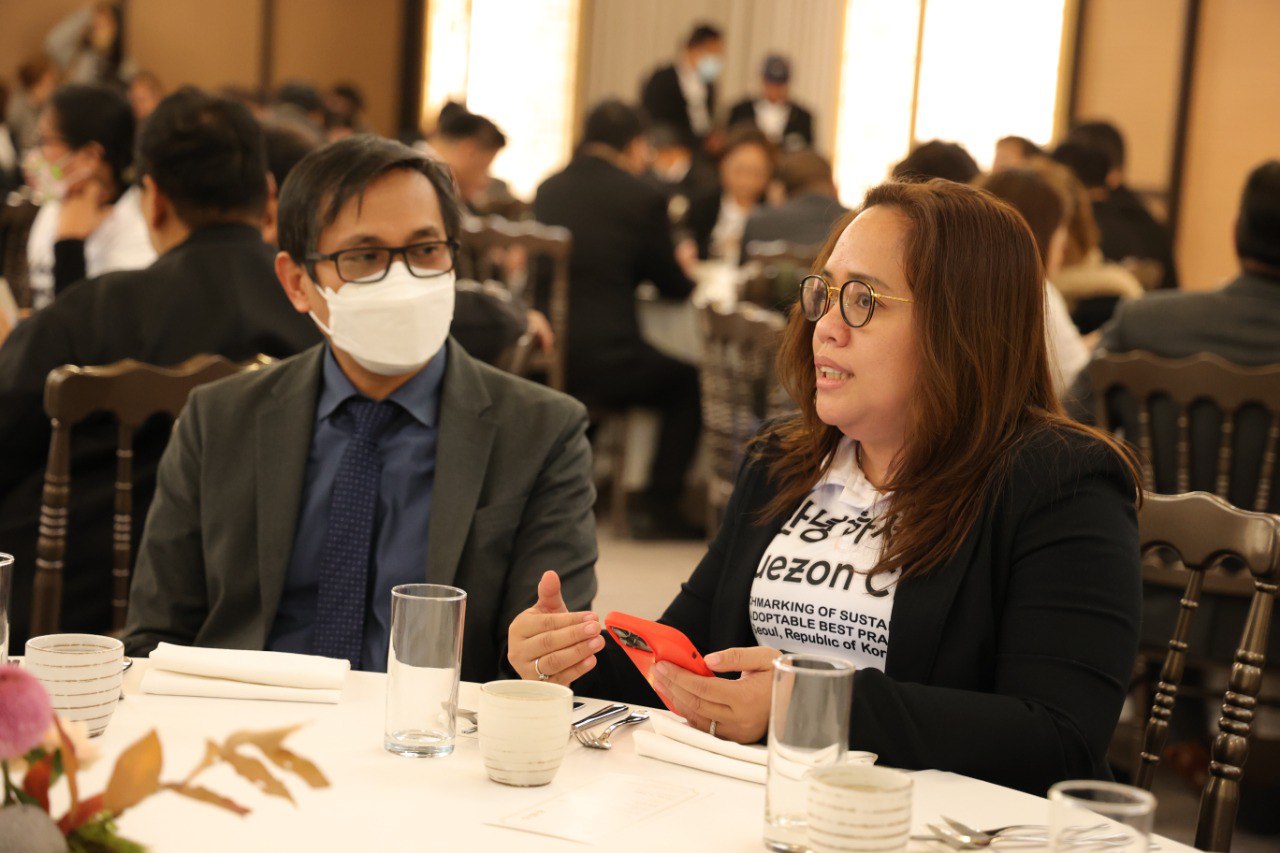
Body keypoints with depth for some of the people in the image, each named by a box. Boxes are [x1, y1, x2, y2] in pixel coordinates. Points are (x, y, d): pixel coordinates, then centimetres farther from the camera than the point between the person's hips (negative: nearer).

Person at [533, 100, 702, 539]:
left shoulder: (548, 189, 10)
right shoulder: (642, 196, -6)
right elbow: (673, 285, 3)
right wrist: (684, 269, 28)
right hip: (605, 362, -6)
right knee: (688, 383, 18)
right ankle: (657, 506, 10)